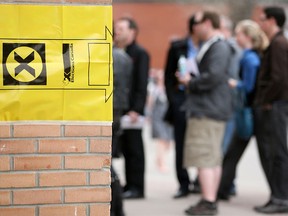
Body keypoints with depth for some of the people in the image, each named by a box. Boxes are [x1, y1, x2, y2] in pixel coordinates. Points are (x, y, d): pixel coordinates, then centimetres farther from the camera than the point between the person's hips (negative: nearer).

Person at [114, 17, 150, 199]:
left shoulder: (140, 54, -4)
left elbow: (142, 84, -11)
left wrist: (136, 109, -18)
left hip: (132, 110, -6)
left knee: (134, 149, -1)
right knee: (125, 149, 8)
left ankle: (136, 187, 3)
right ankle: (129, 185, 13)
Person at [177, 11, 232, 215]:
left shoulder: (219, 47, -14)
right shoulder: (210, 46, 18)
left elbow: (213, 76, -25)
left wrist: (191, 82, -12)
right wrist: (191, 81, 8)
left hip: (207, 111, -11)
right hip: (211, 109, 11)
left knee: (204, 157, -11)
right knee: (213, 158, 13)